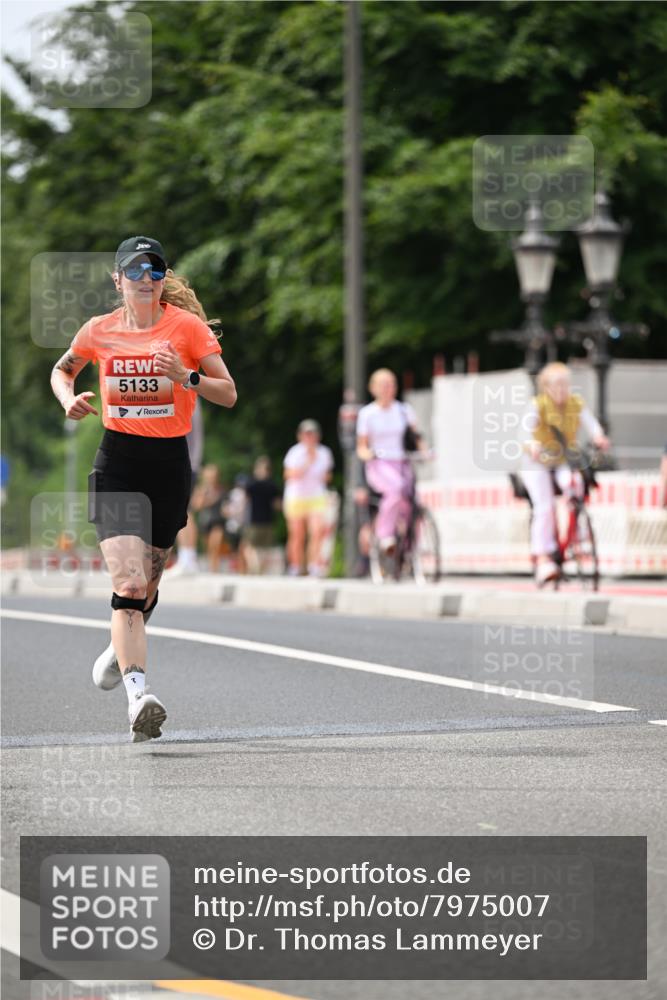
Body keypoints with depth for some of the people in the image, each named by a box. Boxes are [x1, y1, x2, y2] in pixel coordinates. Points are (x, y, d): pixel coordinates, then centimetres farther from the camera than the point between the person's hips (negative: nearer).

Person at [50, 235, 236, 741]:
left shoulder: (188, 326, -3)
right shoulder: (100, 330, 2)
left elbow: (228, 394, -3)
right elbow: (62, 370, 21)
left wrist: (186, 377, -21)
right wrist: (69, 398, 0)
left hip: (170, 462, 1)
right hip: (117, 463, -1)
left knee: (147, 583, 15)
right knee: (128, 582, -18)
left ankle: (121, 647, 48)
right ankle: (138, 696, -28)